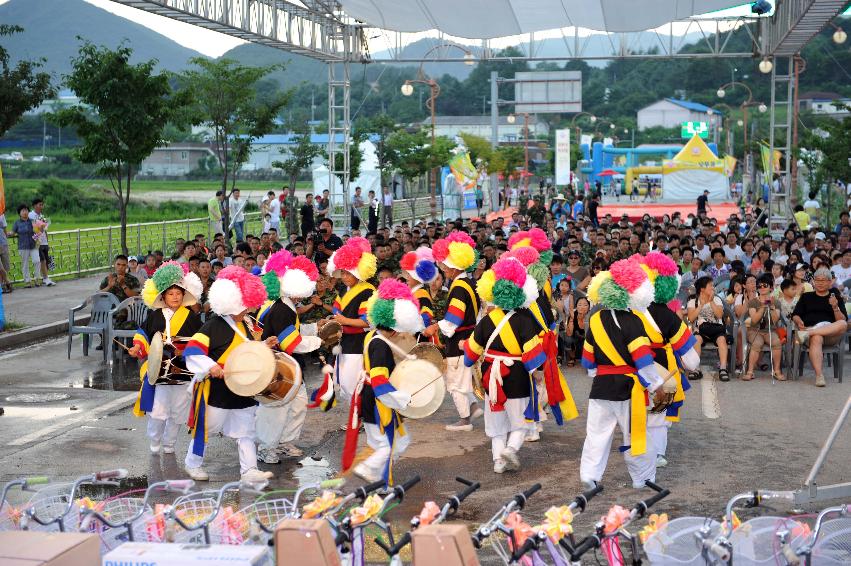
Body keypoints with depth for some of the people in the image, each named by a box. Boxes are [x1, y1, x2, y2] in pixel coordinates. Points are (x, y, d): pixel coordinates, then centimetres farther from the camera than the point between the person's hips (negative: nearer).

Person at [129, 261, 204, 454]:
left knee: (177, 413, 10)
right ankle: (154, 445, 17)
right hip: (158, 371, 0)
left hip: (182, 371, 1)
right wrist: (138, 347, -5)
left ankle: (169, 445, 28)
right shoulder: (154, 316, 4)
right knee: (156, 411, -4)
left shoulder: (191, 317, 1)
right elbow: (143, 334, 13)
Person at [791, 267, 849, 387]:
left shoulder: (837, 298, 20)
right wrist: (799, 322, -10)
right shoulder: (806, 297, 23)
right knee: (816, 339, -38)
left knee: (843, 325, -33)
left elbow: (843, 321, 7)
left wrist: (835, 307, -11)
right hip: (810, 327, -1)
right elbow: (795, 315, 14)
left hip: (831, 334, 1)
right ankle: (819, 376, -51)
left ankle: (807, 334, -38)